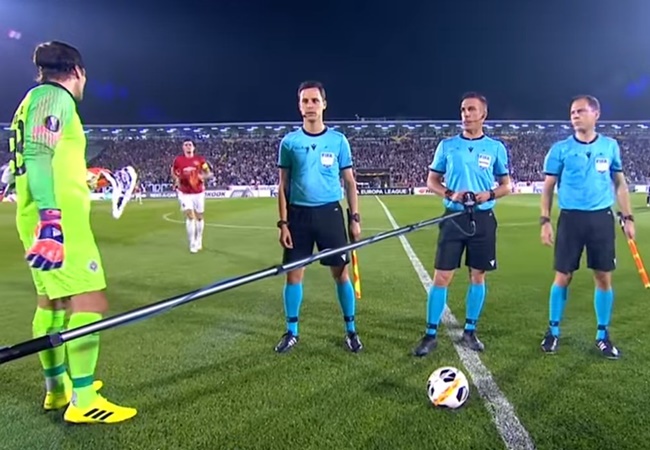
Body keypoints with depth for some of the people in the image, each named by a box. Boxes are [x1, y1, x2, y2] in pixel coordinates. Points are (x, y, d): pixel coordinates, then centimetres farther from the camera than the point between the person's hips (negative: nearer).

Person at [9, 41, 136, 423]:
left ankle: (58, 388, 27)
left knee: (53, 301, 15)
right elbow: (38, 156, -23)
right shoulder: (55, 97, -8)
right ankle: (82, 401, -6)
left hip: (53, 220, 11)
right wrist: (50, 216, -32)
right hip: (58, 222, -11)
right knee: (90, 303, -9)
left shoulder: (39, 98, 22)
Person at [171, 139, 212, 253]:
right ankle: (192, 244, -7)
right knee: (190, 216, -12)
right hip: (185, 193, -1)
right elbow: (173, 172, 16)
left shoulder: (200, 159, -2)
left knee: (199, 217, 10)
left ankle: (199, 241, 30)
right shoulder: (178, 160, 0)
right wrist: (176, 179, -4)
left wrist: (203, 176, -17)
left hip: (199, 192, 1)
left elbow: (208, 173, 4)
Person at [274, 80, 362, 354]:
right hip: (299, 214, 1)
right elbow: (283, 186, 5)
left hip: (330, 213, -1)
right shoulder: (289, 142, 3)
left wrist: (355, 218, -1)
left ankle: (351, 331, 19)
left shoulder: (338, 140, 2)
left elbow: (349, 182, 6)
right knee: (293, 274, 5)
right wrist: (283, 222, -2)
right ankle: (291, 332, 21)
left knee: (341, 273, 3)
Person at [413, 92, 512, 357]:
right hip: (454, 218, -1)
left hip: (483, 219, 1)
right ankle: (431, 334, 7)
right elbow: (432, 181, 7)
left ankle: (470, 331, 23)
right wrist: (450, 193, -12)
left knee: (478, 275, 8)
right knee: (441, 276, -3)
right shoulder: (447, 145, 4)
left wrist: (489, 194, -13)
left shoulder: (496, 148, 4)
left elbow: (507, 185, 8)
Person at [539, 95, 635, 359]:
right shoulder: (560, 148, 0)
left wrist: (628, 217, 7)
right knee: (563, 276, 1)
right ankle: (553, 331, 17)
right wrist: (545, 220, -5)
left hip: (602, 218, 2)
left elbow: (619, 183, 13)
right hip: (571, 218, -2)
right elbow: (548, 187, 2)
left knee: (604, 277, 5)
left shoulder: (610, 146, 6)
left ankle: (603, 335, 20)